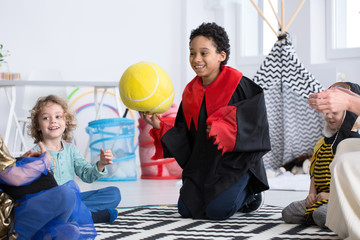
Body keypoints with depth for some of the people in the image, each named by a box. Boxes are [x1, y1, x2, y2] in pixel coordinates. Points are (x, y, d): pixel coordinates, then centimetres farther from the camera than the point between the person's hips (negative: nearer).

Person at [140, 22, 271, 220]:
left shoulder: (240, 85, -10)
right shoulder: (191, 92, 8)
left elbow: (254, 126, -15)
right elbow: (183, 137, 9)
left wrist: (223, 128, -27)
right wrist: (160, 126, -8)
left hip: (235, 160, -6)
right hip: (201, 164, 6)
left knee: (217, 210, -18)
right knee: (186, 209, -3)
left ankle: (249, 193, 13)